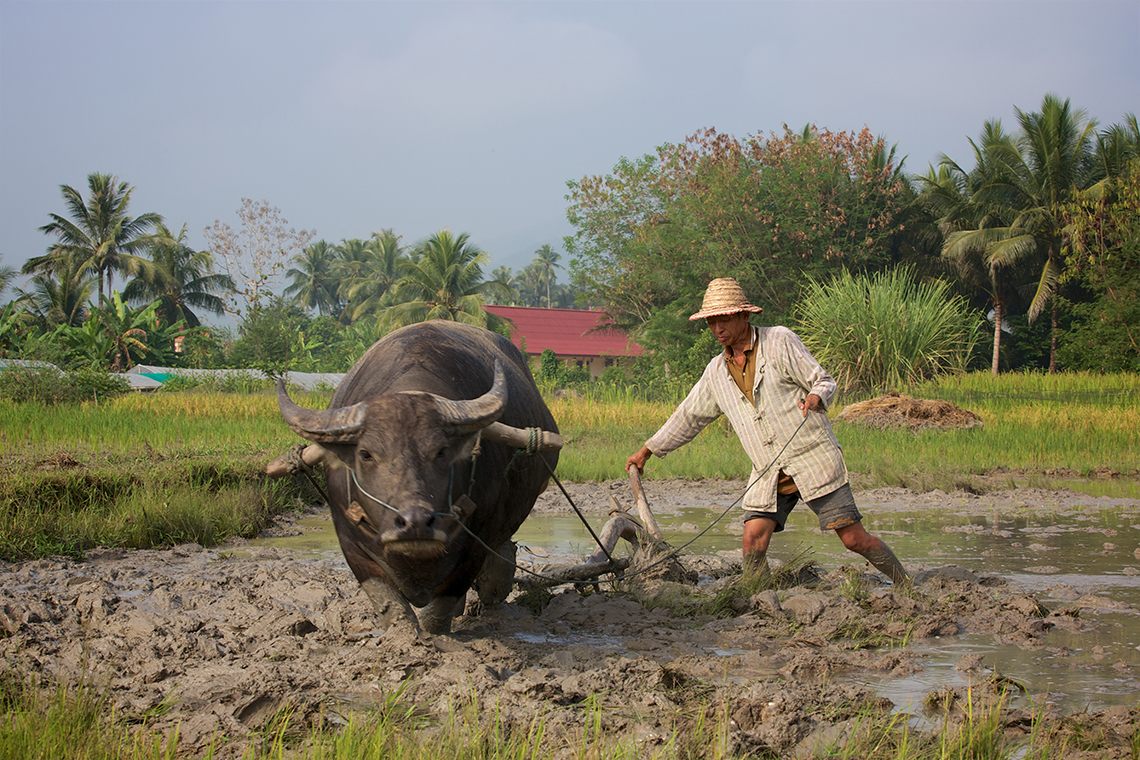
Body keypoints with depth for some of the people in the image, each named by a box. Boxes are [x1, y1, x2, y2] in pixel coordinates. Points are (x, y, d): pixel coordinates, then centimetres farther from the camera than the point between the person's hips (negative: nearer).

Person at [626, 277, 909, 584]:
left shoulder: (780, 341, -3)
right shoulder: (717, 371, 11)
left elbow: (825, 382, -1)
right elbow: (689, 416, 22)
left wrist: (815, 397, -24)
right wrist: (647, 450, 22)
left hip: (813, 457, -5)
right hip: (769, 472, 5)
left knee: (853, 537, -8)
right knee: (753, 538, -14)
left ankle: (906, 586, 8)